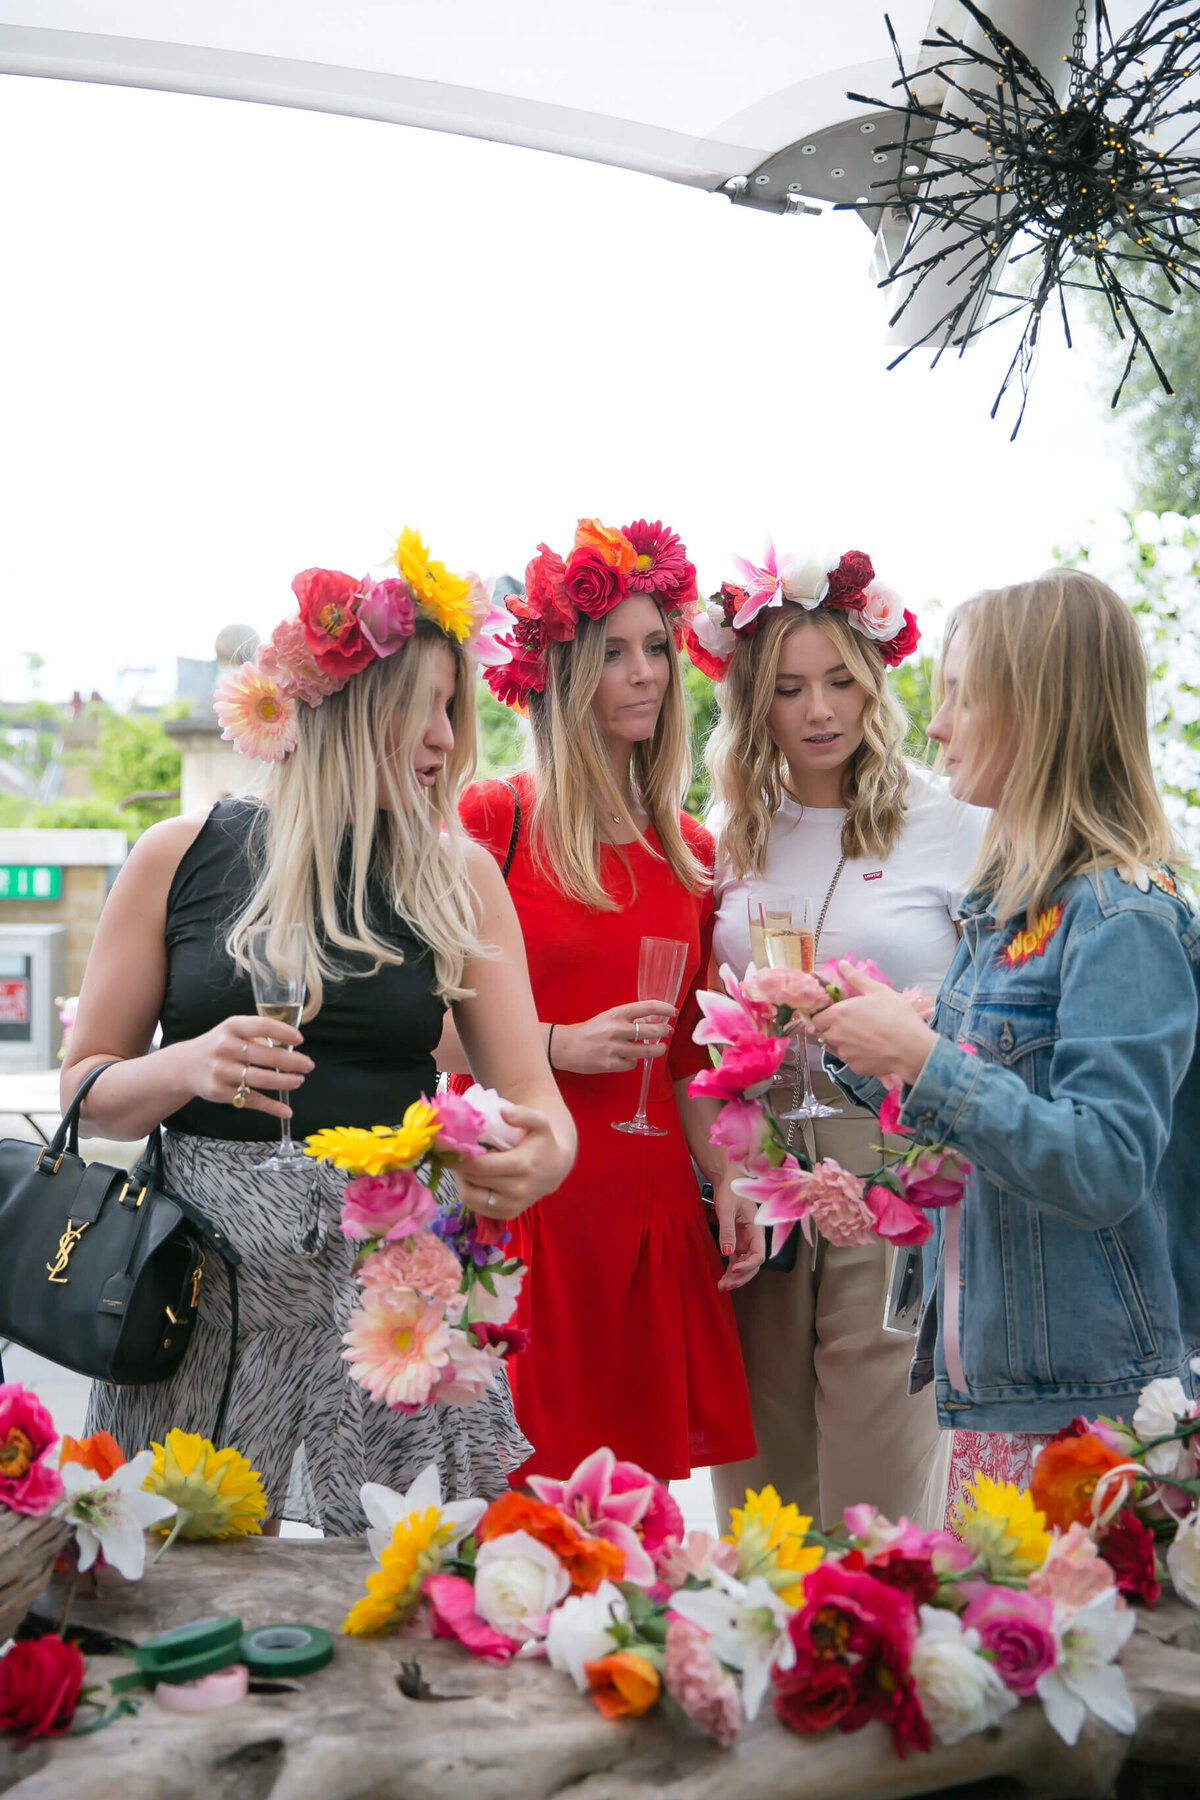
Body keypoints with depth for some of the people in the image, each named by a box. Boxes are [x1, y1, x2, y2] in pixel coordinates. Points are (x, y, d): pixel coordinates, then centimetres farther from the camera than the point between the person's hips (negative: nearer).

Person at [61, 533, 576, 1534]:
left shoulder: (461, 878, 5)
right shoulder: (180, 858, 2)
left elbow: (534, 1097, 0)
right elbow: (87, 1088, 6)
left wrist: (541, 1158, -23)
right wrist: (188, 1068, -15)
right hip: (208, 1264, 0)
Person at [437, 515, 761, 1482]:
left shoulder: (689, 850, 13)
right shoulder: (492, 820, -3)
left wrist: (723, 1181, 8)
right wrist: (560, 1046, -13)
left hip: (649, 1197, 5)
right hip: (521, 1187, -4)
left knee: (639, 1470, 6)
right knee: (525, 1476, -2)